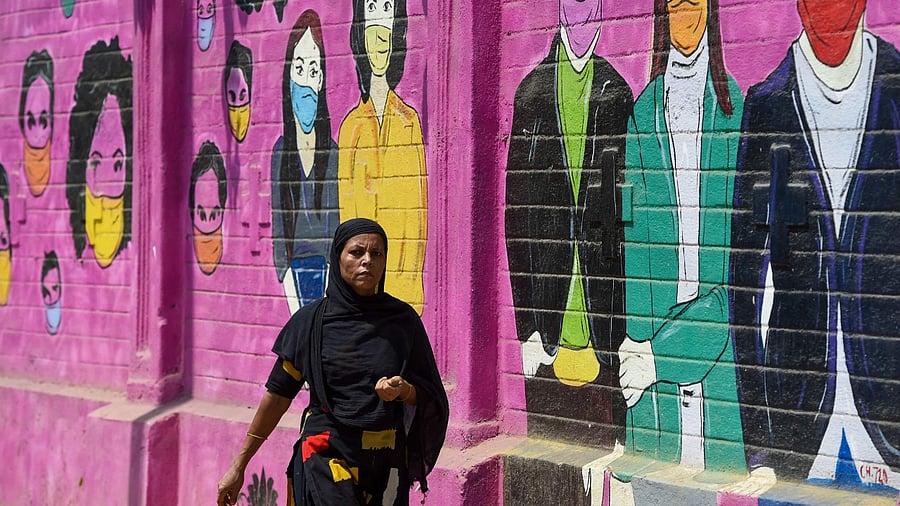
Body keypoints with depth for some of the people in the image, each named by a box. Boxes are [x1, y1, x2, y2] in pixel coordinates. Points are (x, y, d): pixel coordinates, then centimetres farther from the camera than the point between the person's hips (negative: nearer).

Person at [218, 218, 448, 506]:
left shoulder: (403, 319, 3)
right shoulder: (310, 321, -2)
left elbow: (428, 395, 7)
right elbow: (278, 395, 2)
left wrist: (404, 390, -17)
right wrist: (238, 466, 3)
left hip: (386, 462, 3)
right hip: (326, 459, -3)